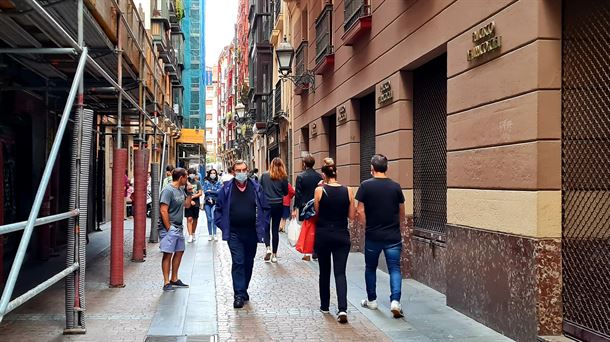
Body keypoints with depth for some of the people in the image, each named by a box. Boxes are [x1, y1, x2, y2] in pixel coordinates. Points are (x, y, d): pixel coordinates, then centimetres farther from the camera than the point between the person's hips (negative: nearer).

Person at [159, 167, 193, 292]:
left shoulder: (181, 189, 12)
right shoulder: (168, 190, -15)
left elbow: (187, 205, 21)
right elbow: (163, 211, -19)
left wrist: (189, 193, 6)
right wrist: (168, 228, -18)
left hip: (178, 227, 9)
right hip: (169, 227, -9)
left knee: (179, 252, 15)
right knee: (168, 254, -5)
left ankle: (174, 279, 27)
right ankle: (166, 283, 1)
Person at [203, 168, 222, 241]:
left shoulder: (218, 183, 8)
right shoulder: (206, 182, 9)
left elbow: (219, 191, -4)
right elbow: (205, 191, -2)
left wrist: (210, 191, -6)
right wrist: (215, 192, -9)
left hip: (215, 202, -1)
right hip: (207, 202, 1)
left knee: (213, 218, -14)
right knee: (209, 219, 3)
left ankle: (214, 234, -8)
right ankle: (210, 235, 11)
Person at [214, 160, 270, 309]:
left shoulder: (256, 188, 3)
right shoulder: (226, 189, 0)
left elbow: (265, 208, 9)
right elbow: (218, 209, 6)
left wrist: (262, 225, 2)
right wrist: (223, 226, -1)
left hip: (252, 232, 2)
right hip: (234, 233, -2)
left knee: (248, 263, 13)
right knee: (238, 262, -7)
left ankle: (244, 290, 30)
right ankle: (239, 295, -4)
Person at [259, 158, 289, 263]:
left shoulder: (264, 175, -4)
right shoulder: (283, 177, -4)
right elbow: (286, 192, 3)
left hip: (266, 204, 0)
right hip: (278, 205, 0)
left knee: (266, 227, 14)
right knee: (275, 229, 7)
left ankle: (268, 248, -8)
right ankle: (274, 255, 10)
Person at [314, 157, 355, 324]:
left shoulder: (320, 190, -9)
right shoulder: (347, 191, -4)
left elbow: (316, 212, 1)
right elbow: (351, 216, 1)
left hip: (323, 235, -1)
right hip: (342, 236, 1)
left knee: (324, 271, 15)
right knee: (340, 272, 2)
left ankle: (325, 306, 26)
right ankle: (342, 309, -14)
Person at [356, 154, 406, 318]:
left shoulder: (366, 185, -6)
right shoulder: (396, 186, 0)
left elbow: (360, 211, -6)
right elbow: (402, 213, 9)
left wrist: (366, 227, 8)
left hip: (372, 236, -1)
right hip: (393, 236, 1)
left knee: (370, 268, 16)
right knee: (394, 269, 4)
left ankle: (371, 300, 26)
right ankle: (395, 301, -11)